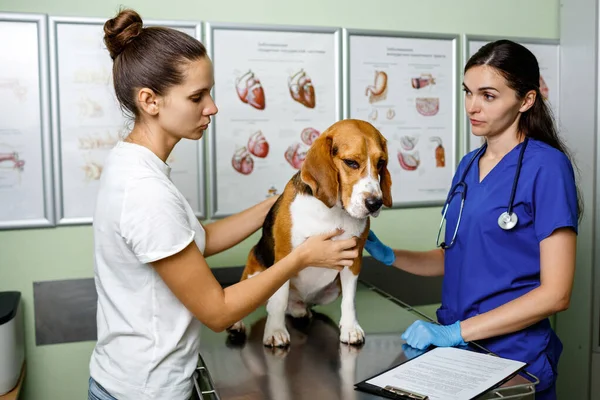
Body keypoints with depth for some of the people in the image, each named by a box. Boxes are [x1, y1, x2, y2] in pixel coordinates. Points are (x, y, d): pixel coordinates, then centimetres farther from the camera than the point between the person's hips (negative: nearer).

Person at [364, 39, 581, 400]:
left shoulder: (547, 166, -14)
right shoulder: (469, 164, 5)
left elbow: (555, 293, -17)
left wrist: (456, 331, -20)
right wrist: (388, 255, -2)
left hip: (511, 355, -6)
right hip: (454, 344, 6)